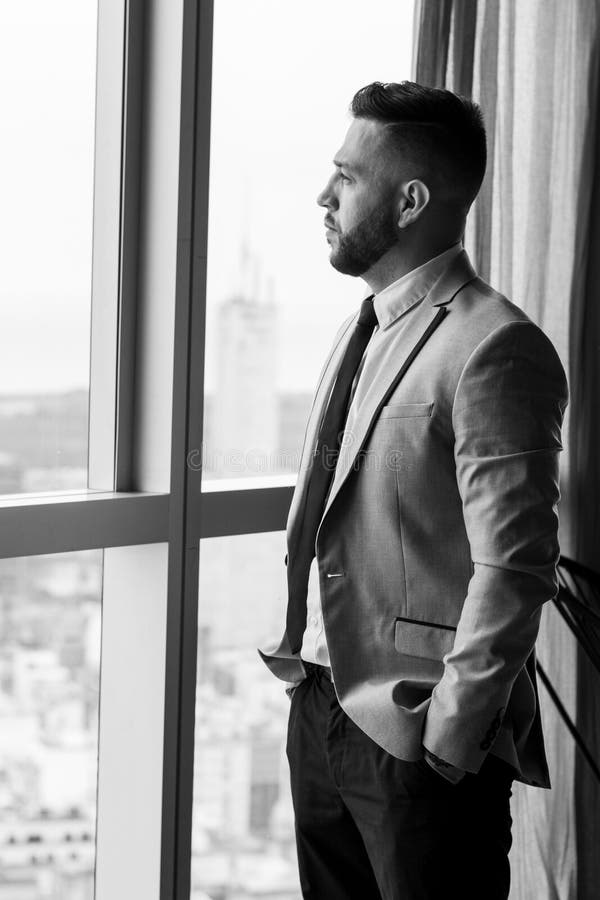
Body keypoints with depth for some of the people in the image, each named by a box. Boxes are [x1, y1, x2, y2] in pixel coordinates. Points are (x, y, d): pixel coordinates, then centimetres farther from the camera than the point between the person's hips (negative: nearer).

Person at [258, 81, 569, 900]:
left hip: (418, 737, -8)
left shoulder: (494, 350, -17)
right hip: (321, 708, 8)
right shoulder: (363, 331, 11)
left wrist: (450, 738, -17)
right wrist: (301, 649, 11)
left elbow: (515, 572, -20)